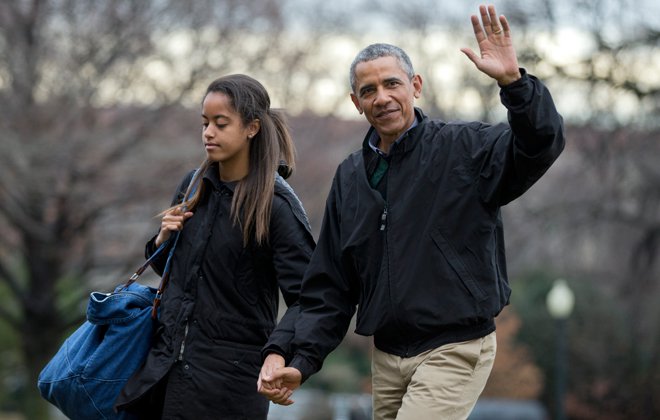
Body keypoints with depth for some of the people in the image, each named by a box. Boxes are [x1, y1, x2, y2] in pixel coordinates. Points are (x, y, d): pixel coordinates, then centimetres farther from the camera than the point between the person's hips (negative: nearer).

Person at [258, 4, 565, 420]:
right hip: (387, 356, 6)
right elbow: (329, 286, 12)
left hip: (455, 350, -6)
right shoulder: (350, 176, 10)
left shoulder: (464, 149, -5)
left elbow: (542, 144, -22)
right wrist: (302, 361, 3)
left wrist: (513, 81, -37)